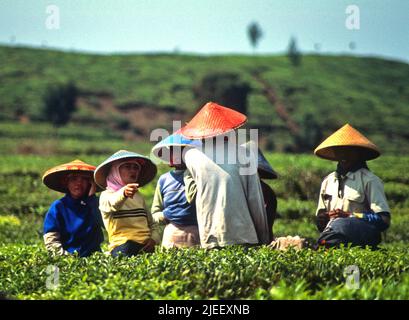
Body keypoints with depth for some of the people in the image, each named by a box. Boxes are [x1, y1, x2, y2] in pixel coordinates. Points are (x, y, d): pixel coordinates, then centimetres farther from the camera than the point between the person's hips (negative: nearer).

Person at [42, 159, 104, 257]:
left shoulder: (92, 202, 11)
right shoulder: (58, 207, 5)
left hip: (92, 256, 2)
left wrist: (92, 197, -6)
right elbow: (50, 240, -1)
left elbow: (104, 223, -9)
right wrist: (65, 256, -14)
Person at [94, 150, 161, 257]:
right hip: (123, 245, -6)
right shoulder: (106, 195, 4)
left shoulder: (138, 195, 24)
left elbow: (152, 223, 25)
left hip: (146, 246, 6)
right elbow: (112, 203, -21)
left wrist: (154, 239, 4)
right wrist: (123, 193, -43)